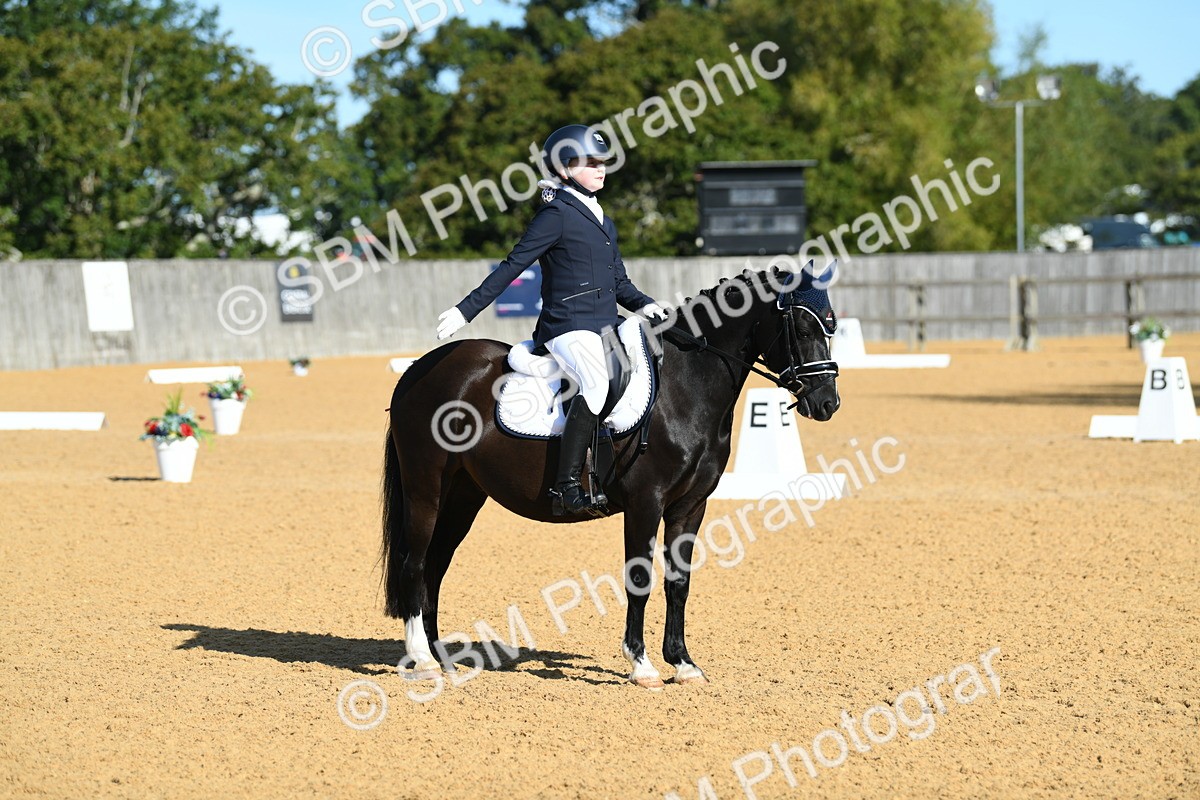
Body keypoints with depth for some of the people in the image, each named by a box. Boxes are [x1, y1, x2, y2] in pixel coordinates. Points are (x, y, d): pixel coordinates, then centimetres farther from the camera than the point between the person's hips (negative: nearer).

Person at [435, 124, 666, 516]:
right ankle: (566, 487, -36)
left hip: (605, 328, 9)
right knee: (597, 382, -33)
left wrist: (644, 304, 5)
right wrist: (466, 310, -11)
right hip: (568, 327, -9)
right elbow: (513, 266, -6)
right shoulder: (557, 214, -4)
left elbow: (618, 281, 24)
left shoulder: (603, 221, 21)